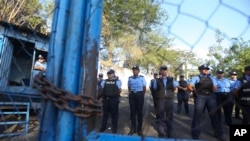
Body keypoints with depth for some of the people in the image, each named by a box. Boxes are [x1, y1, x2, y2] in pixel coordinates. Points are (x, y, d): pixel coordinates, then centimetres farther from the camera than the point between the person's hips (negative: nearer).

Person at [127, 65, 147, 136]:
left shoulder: (142, 78, -2)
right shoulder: (130, 78, 6)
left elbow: (144, 88, 3)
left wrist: (142, 95, 7)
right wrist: (130, 93, 8)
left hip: (139, 95, -3)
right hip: (132, 95, 3)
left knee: (139, 112, 4)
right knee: (132, 112, 7)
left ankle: (139, 129, 17)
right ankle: (133, 128, 20)